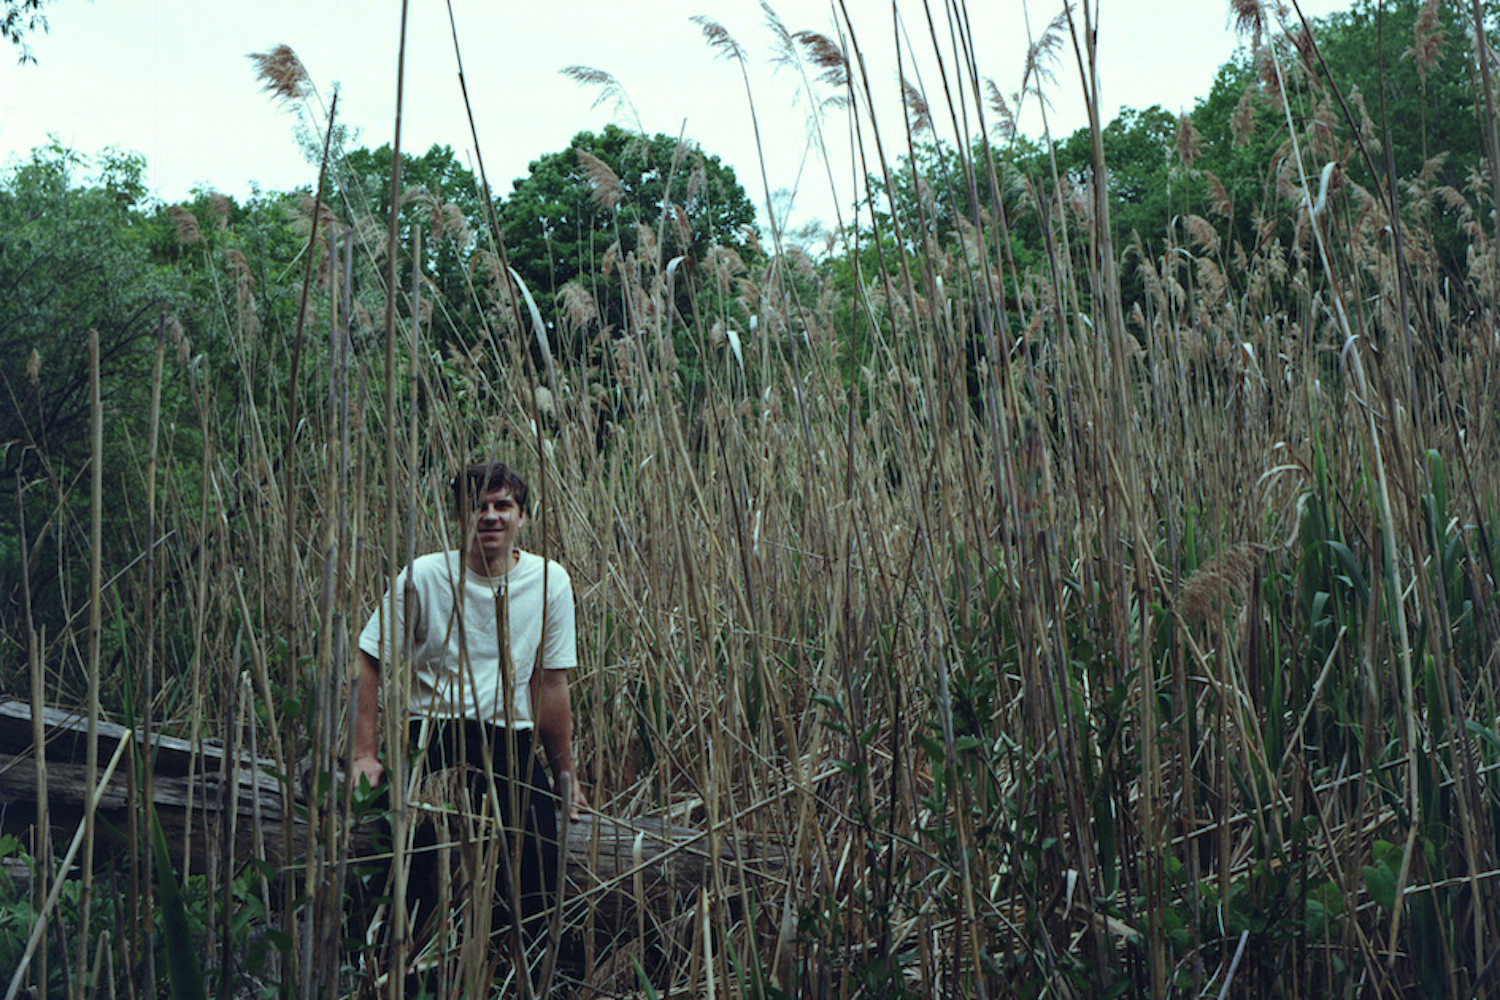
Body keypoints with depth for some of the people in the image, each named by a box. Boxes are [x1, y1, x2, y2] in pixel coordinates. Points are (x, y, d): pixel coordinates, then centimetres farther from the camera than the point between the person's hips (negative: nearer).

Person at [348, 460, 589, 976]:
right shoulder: (424, 577, -4)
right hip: (433, 738, -2)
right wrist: (365, 754, -7)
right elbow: (369, 663, 1)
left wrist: (566, 773, 9)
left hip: (511, 746, 2)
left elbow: (551, 684, 7)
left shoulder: (549, 581, 2)